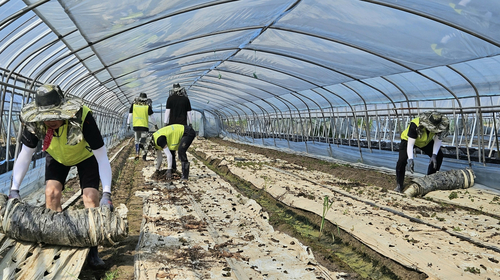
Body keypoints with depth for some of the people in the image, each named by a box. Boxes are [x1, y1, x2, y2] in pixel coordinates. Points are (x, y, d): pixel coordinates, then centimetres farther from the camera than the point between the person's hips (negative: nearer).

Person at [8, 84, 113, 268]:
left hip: (85, 156, -3)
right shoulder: (33, 121, -30)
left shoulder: (82, 117, -41)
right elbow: (25, 156, -17)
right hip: (56, 156, 3)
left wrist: (106, 194, -42)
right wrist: (14, 189, -25)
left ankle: (92, 251, -3)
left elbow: (102, 157, -36)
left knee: (91, 198, -16)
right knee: (51, 193, -15)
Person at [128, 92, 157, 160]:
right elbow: (152, 116, 4)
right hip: (144, 126, -2)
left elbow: (130, 115, 8)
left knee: (137, 140, 15)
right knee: (143, 141, 2)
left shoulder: (134, 104, 3)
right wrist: (155, 124, 15)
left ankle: (137, 154, 10)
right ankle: (144, 152, -21)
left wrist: (128, 124, 18)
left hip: (136, 125, 2)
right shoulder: (147, 106, -3)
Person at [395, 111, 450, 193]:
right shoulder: (415, 125, -43)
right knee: (402, 160, -24)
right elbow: (410, 144, -39)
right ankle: (399, 185, -9)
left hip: (426, 141, 5)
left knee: (439, 156, -8)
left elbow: (438, 140, -19)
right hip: (408, 139, -5)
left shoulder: (437, 125, -30)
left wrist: (434, 155, -31)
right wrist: (410, 159, -50)